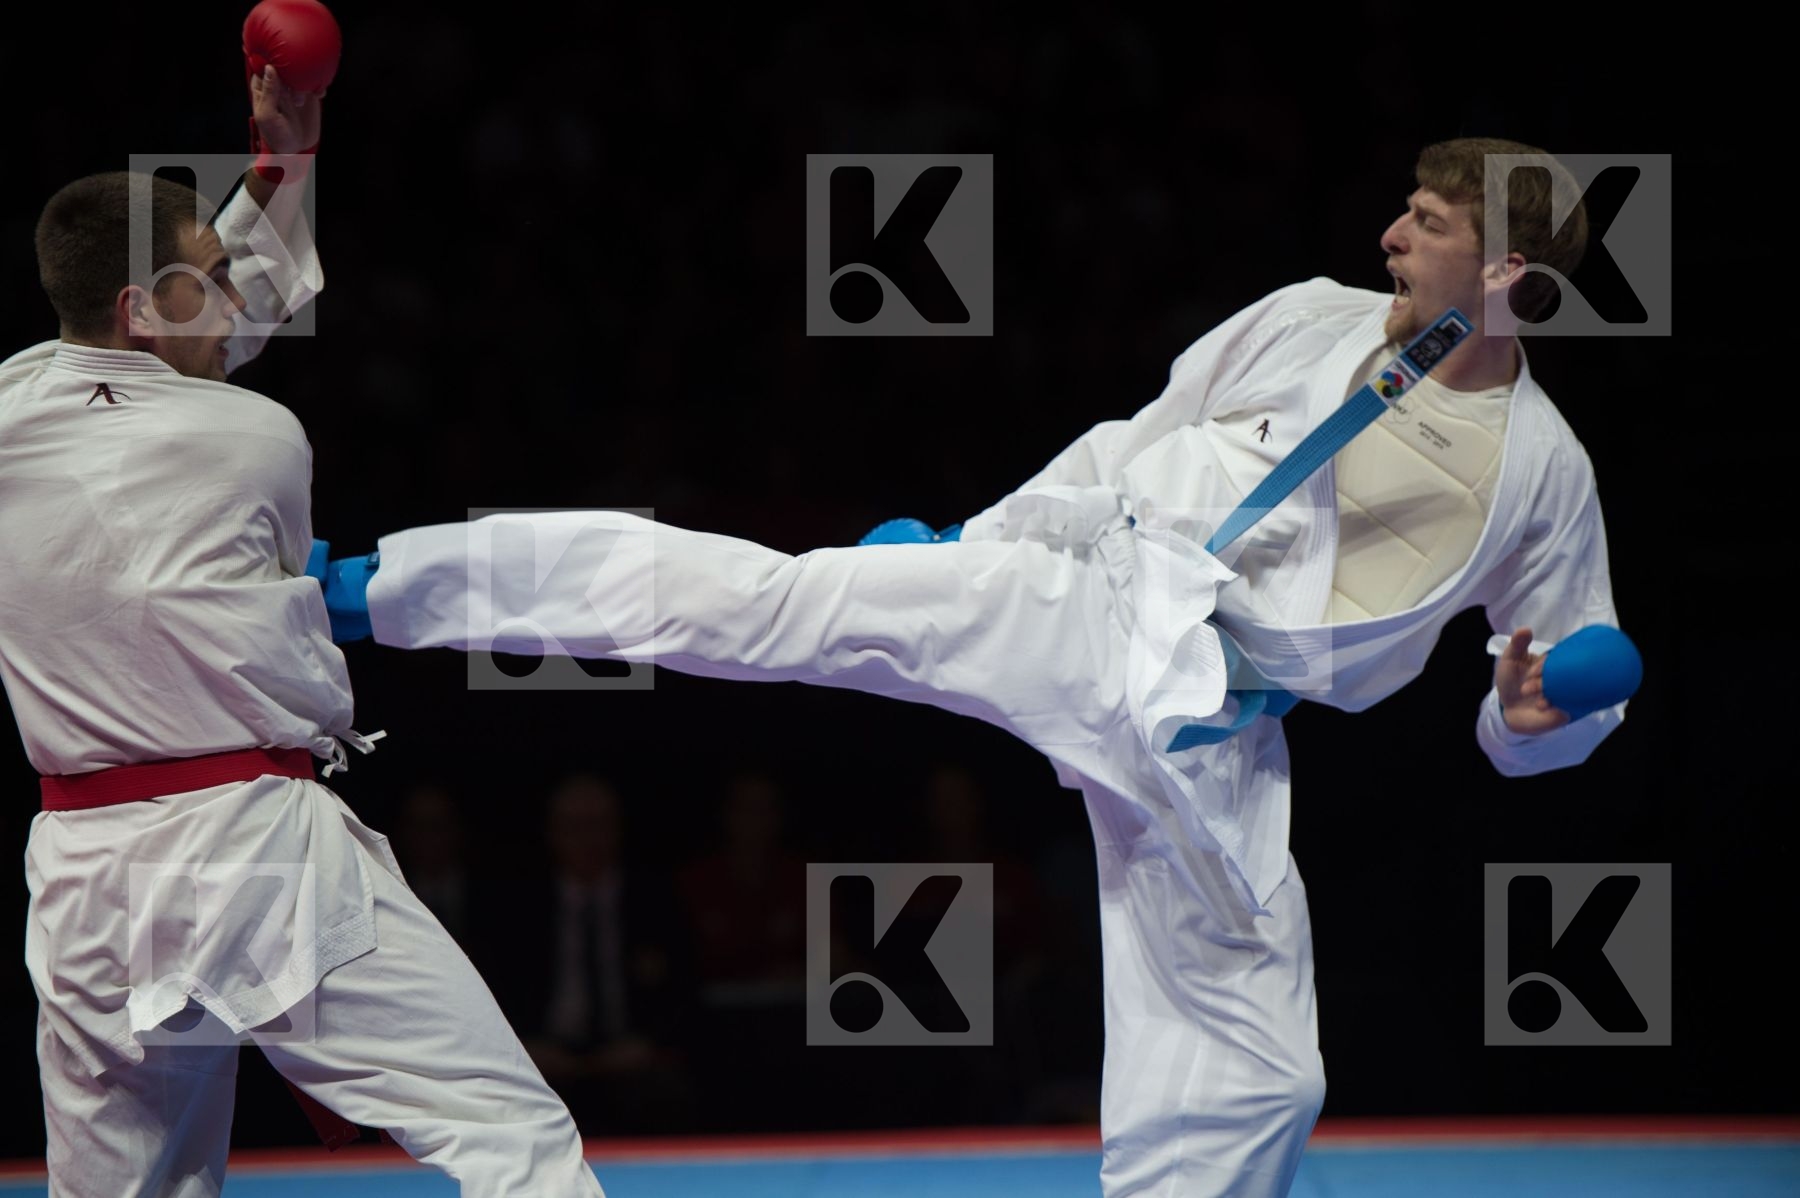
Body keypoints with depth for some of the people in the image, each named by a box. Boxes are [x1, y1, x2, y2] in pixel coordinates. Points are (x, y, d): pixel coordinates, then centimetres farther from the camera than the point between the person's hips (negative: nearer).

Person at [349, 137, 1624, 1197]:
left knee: (1250, 1072, -1)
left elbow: (1559, 713, 13)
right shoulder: (1310, 323, 5)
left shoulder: (1546, 473, 5)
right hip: (1094, 600, -1)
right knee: (764, 598, -17)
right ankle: (374, 582, -16)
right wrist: (969, 545, 15)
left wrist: (1539, 715, -10)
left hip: (1213, 739, 1)